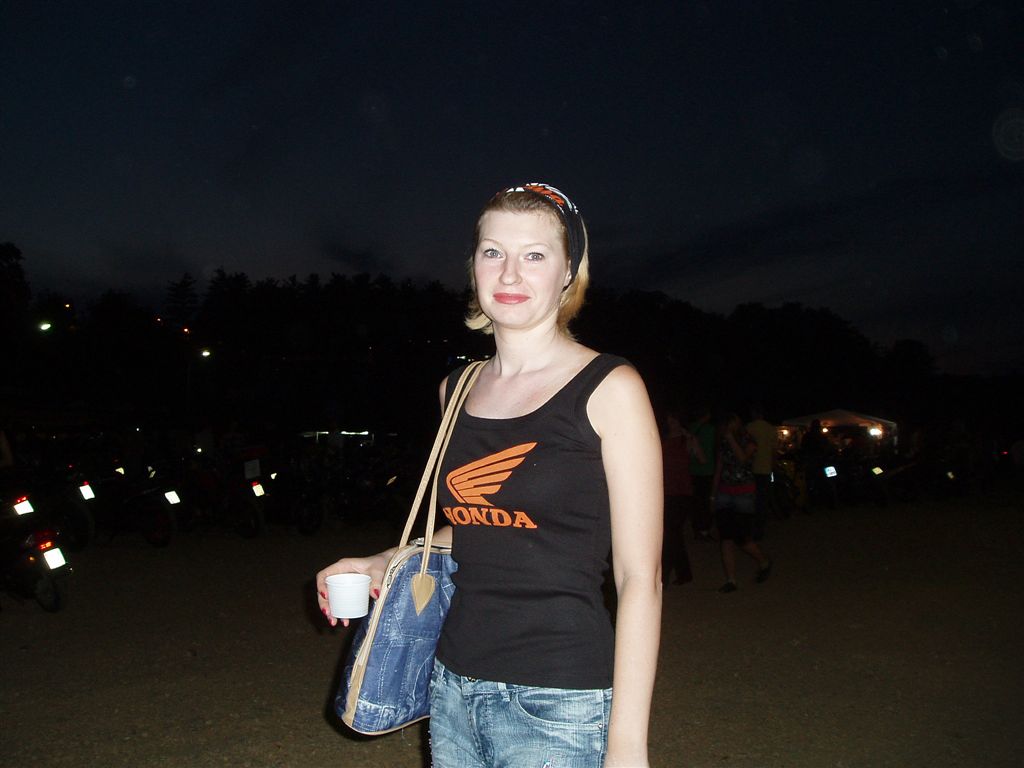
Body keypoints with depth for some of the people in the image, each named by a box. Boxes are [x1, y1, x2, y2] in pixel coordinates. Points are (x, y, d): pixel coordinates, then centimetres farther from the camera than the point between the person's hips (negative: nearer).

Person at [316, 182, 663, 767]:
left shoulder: (608, 388, -10)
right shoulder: (457, 390, 6)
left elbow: (640, 578, -12)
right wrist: (382, 565, 7)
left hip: (557, 707, -5)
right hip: (454, 691, 5)